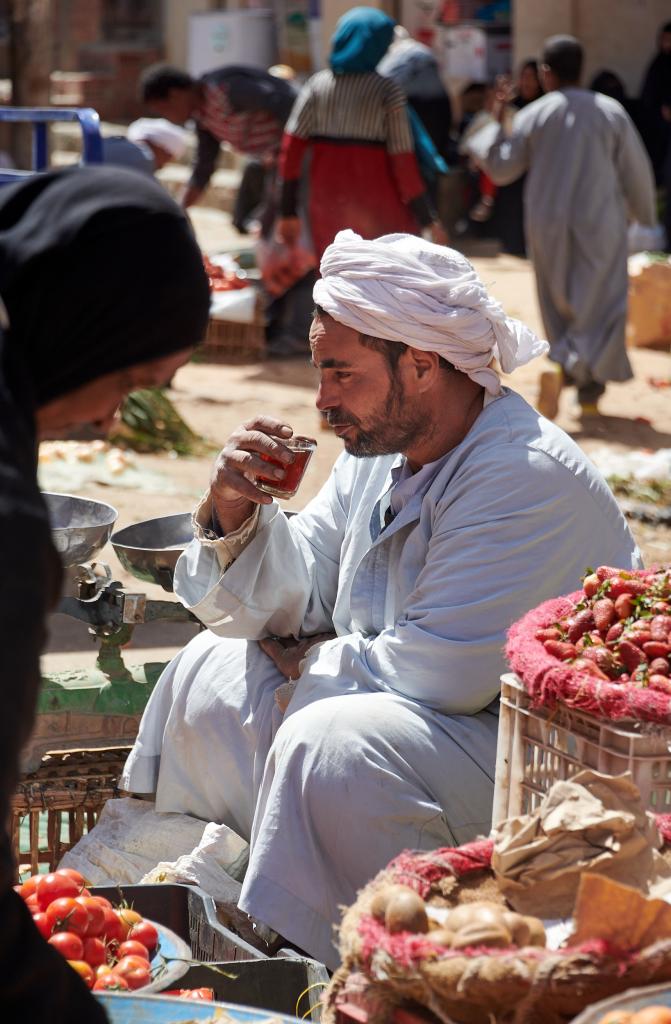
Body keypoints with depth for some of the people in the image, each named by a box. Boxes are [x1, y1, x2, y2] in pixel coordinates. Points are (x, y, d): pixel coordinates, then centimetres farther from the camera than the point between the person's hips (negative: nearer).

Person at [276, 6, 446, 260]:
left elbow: (292, 146, -3)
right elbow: (402, 158, -11)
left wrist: (288, 212, 1)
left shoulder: (318, 84, 1)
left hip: (328, 203, 3)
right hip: (378, 208, -3)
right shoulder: (387, 90, -8)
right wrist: (429, 219, -6)